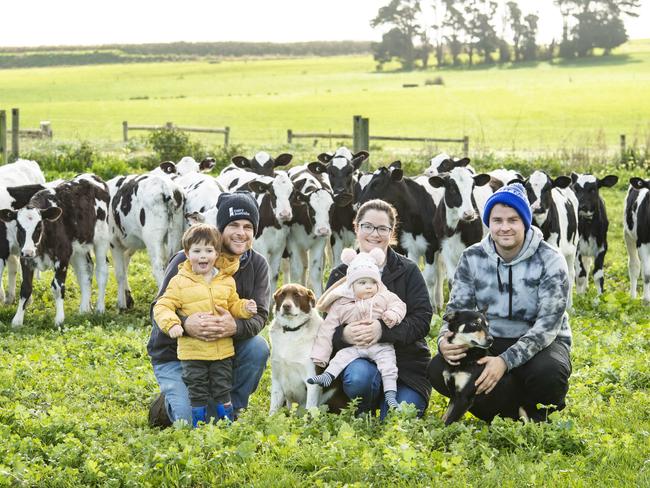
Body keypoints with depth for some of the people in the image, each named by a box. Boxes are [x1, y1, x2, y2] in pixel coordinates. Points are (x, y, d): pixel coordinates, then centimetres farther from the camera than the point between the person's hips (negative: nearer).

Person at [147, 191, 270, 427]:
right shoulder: (186, 261, -18)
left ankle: (229, 410, -3)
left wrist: (235, 327, -41)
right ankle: (169, 404, 14)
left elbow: (259, 315, -16)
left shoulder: (257, 264, -6)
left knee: (258, 348, -27)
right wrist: (185, 324, -44)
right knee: (194, 423, -24)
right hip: (174, 354, -4)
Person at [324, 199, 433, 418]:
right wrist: (345, 334, -26)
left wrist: (382, 329, -27)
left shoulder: (408, 271, 2)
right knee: (359, 379, -35)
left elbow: (422, 320, -9)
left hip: (407, 363, 0)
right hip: (358, 359, 0)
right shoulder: (340, 275, 6)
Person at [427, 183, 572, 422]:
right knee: (438, 369, -25)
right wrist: (444, 340, -28)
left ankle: (536, 411, -2)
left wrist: (506, 361, -36)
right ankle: (521, 410, -14)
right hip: (491, 343, 3)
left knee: (548, 373, -39)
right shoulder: (472, 259, -2)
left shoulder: (549, 261, -14)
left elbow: (548, 323, -21)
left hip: (540, 343, -3)